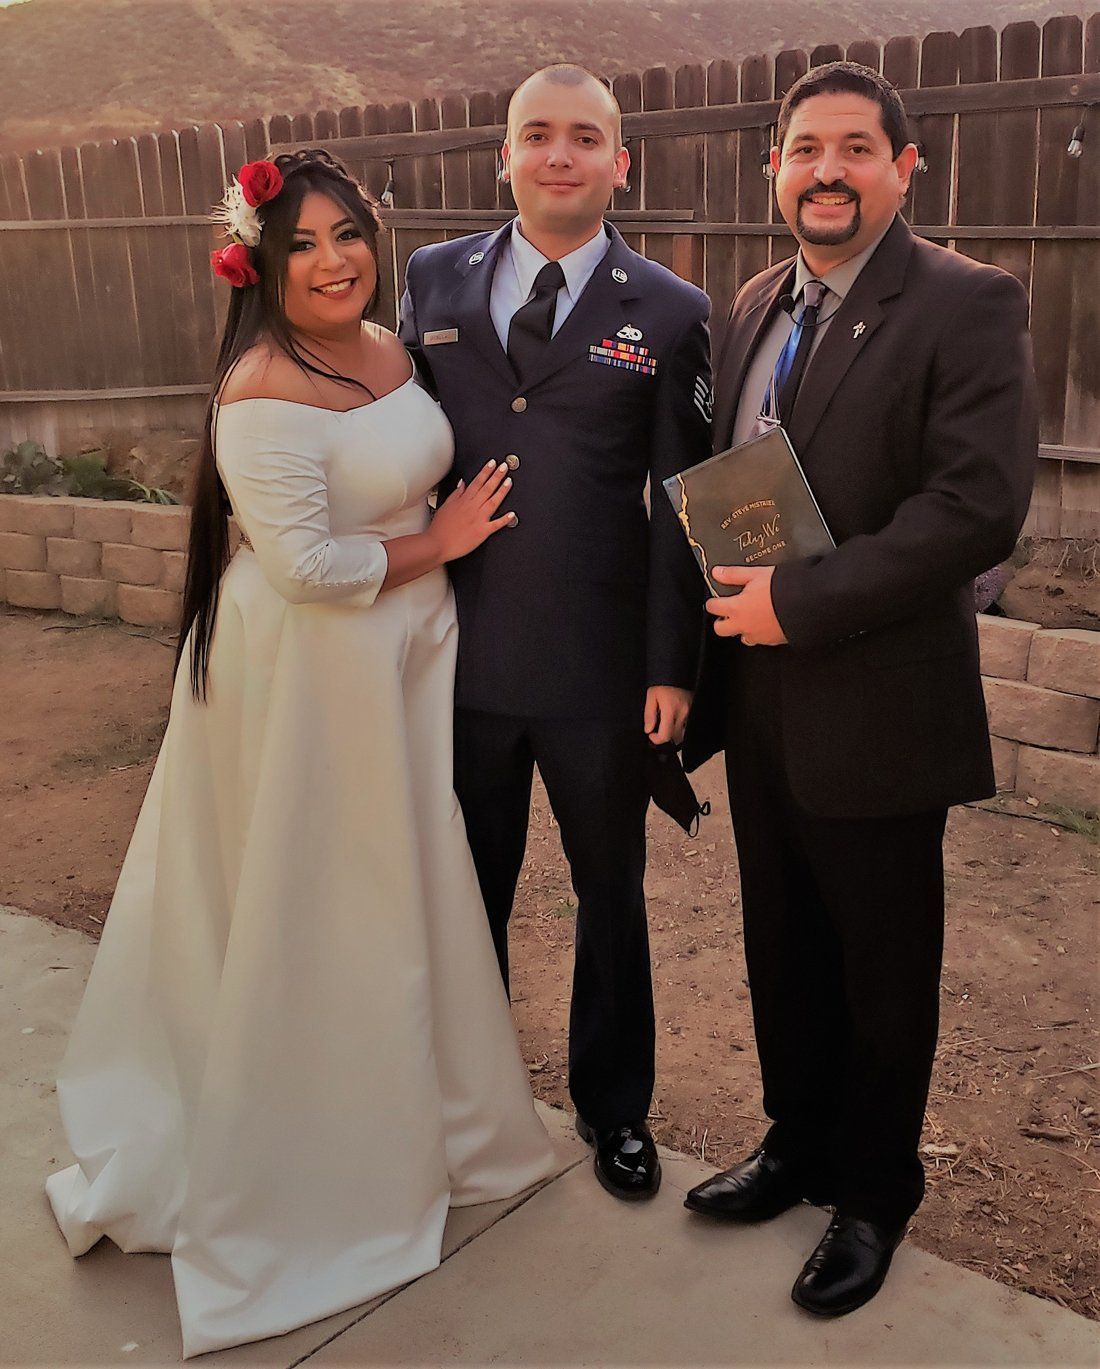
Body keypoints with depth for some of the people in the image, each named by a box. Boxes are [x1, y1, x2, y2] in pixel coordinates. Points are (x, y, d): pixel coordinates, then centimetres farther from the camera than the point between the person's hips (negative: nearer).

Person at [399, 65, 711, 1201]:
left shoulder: (669, 314, -2)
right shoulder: (433, 281, 5)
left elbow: (681, 504, -3)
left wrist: (674, 666, -6)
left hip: (601, 670, -1)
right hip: (460, 656, 2)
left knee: (611, 895, 15)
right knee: (466, 892, 16)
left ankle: (612, 1106, 37)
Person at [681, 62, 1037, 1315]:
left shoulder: (967, 305, -11)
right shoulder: (753, 308, 10)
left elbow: (980, 506, -21)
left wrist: (799, 602, -21)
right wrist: (720, 613, 3)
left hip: (876, 715, -6)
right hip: (760, 707, 6)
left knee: (883, 975, 12)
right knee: (783, 954, 20)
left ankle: (873, 1194, 34)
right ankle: (798, 1143, 42)